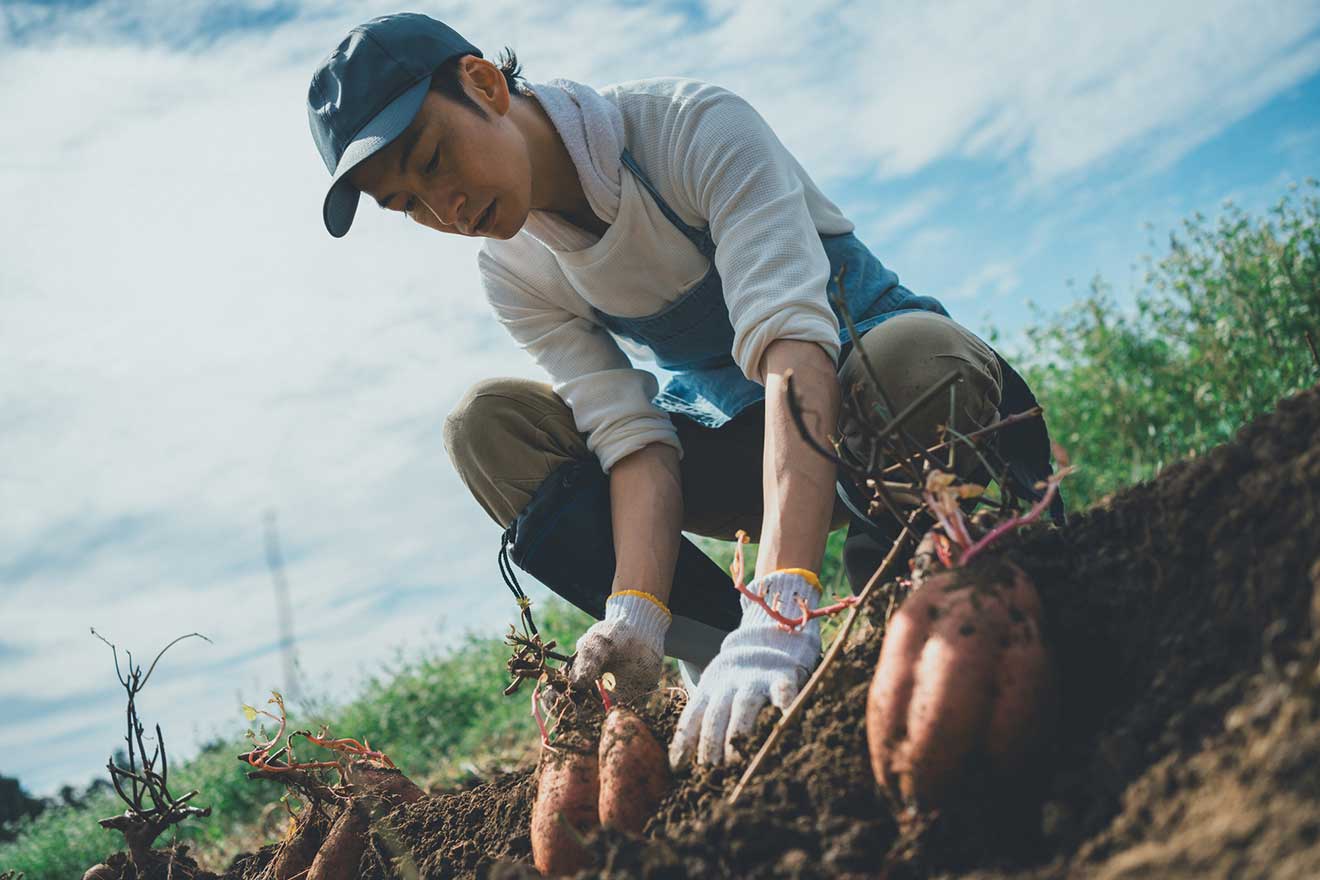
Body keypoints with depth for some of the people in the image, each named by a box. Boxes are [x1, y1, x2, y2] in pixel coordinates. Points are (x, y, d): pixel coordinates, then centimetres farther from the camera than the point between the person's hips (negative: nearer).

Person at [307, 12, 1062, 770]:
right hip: (739, 438, 5)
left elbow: (791, 340, -38)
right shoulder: (516, 275, -8)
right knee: (489, 425, -14)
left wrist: (777, 609, -50)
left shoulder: (694, 125, -25)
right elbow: (635, 438, -16)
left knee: (913, 354, -40)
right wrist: (636, 611, -36)